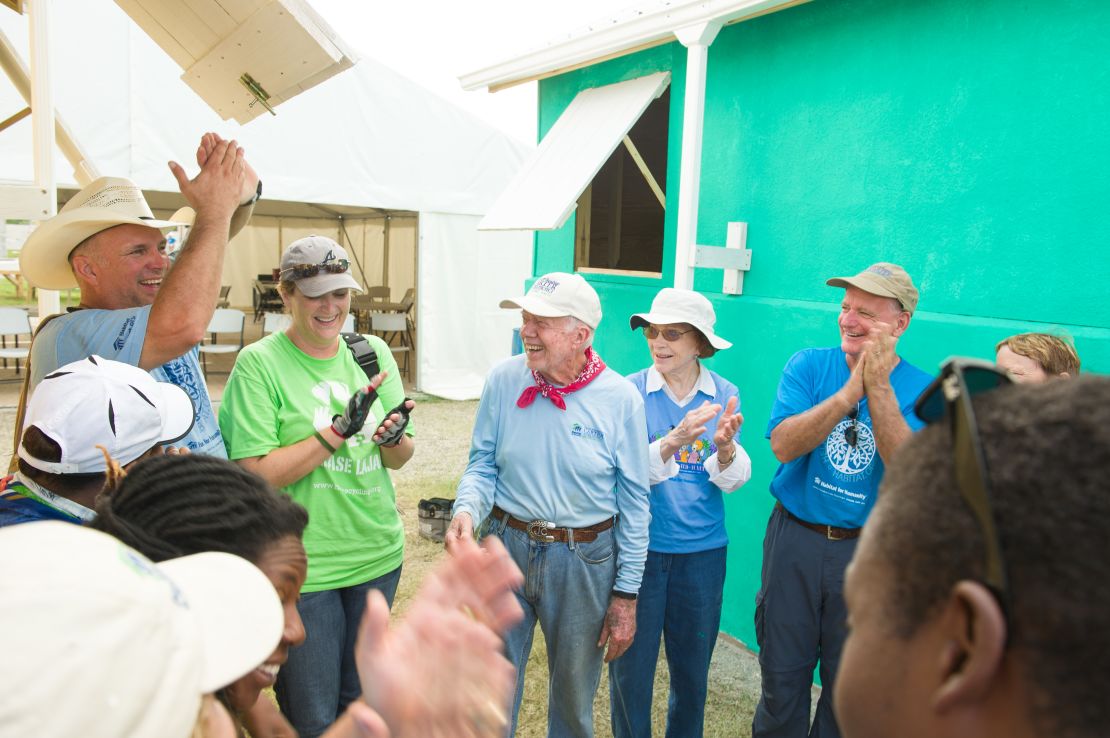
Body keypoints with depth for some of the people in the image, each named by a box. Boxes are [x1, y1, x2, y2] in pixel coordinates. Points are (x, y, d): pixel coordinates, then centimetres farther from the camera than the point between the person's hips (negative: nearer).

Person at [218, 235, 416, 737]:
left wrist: (393, 437, -17)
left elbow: (400, 459, 5)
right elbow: (256, 474, -17)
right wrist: (340, 429, -24)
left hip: (377, 554, 5)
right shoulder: (259, 363, -11)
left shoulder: (373, 353, 2)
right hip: (302, 565, -4)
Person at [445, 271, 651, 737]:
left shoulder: (620, 397, -11)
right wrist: (466, 510, -20)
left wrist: (626, 594, -4)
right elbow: (482, 464, 1)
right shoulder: (504, 380, -6)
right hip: (506, 546, 2)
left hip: (585, 560, -1)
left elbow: (633, 501, -6)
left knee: (575, 691, 18)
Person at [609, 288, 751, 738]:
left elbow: (733, 481, -5)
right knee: (632, 663, 10)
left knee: (693, 666, 18)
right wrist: (675, 440, -33)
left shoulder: (724, 395, -3)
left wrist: (725, 447, -27)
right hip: (640, 547, -2)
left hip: (702, 550, 2)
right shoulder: (631, 391, -9)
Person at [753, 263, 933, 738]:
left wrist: (879, 387, -26)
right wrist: (852, 389, -25)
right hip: (795, 539, 0)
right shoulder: (809, 366, -4)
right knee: (782, 674, 12)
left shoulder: (921, 391, -5)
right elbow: (783, 445, -18)